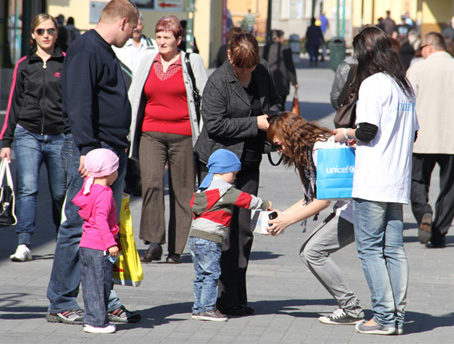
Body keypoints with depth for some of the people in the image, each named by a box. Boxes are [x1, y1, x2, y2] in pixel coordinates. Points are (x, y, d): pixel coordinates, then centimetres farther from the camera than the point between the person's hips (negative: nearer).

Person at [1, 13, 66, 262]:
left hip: (60, 137, 0)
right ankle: (23, 245, -19)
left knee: (61, 193, 4)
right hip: (28, 134, 0)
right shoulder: (24, 65, 10)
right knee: (27, 188, -15)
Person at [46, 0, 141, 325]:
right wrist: (86, 150, -26)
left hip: (114, 151, 10)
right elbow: (79, 103, -20)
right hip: (90, 151, -10)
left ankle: (106, 302, 16)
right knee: (79, 227, -6)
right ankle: (61, 305, 0)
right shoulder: (86, 49, -11)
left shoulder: (106, 52, 20)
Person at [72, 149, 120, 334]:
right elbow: (101, 220, -24)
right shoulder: (105, 194, -16)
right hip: (99, 248, -9)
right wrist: (110, 243, -26)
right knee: (100, 284, -4)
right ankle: (97, 322, -2)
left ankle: (90, 319, 18)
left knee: (90, 284, 13)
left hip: (86, 244, 9)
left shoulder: (89, 187, 11)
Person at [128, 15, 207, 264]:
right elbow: (133, 101, 20)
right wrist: (128, 136, 14)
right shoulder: (147, 64, 14)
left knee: (182, 191, 1)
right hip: (151, 134, 2)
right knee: (151, 183, -17)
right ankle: (154, 243, -15)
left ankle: (176, 248, 10)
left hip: (182, 136, -2)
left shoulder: (192, 62, 5)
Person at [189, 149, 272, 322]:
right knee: (212, 273, -6)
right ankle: (206, 308, -8)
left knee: (201, 275, 13)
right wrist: (265, 204, 8)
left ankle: (198, 308, 15)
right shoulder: (225, 189, -7)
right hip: (209, 238, -9)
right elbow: (245, 200, -5)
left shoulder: (204, 188, 20)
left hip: (195, 236, 9)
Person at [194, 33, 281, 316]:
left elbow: (274, 100, 20)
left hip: (248, 162, 6)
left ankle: (237, 297, 13)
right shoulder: (218, 81, -14)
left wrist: (272, 116, -2)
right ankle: (224, 297, -3)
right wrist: (254, 124, -18)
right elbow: (215, 124, -18)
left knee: (244, 228, 6)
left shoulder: (263, 72, 4)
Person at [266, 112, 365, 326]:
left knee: (313, 252, -14)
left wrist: (288, 220, -11)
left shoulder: (321, 149, -16)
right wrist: (283, 215, 11)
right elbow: (312, 197, 17)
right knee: (308, 252, 3)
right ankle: (348, 307, 2)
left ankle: (351, 310, -8)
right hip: (348, 208, 10)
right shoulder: (308, 151, 15)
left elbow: (324, 200, -16)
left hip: (358, 208, -10)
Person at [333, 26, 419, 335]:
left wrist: (347, 134, 3)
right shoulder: (406, 86, 13)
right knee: (394, 248, 8)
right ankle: (397, 318, 8)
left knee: (370, 248, -2)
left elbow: (368, 131, -17)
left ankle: (385, 317, -4)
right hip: (398, 181, 7)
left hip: (372, 182, -7)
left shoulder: (372, 84, -10)